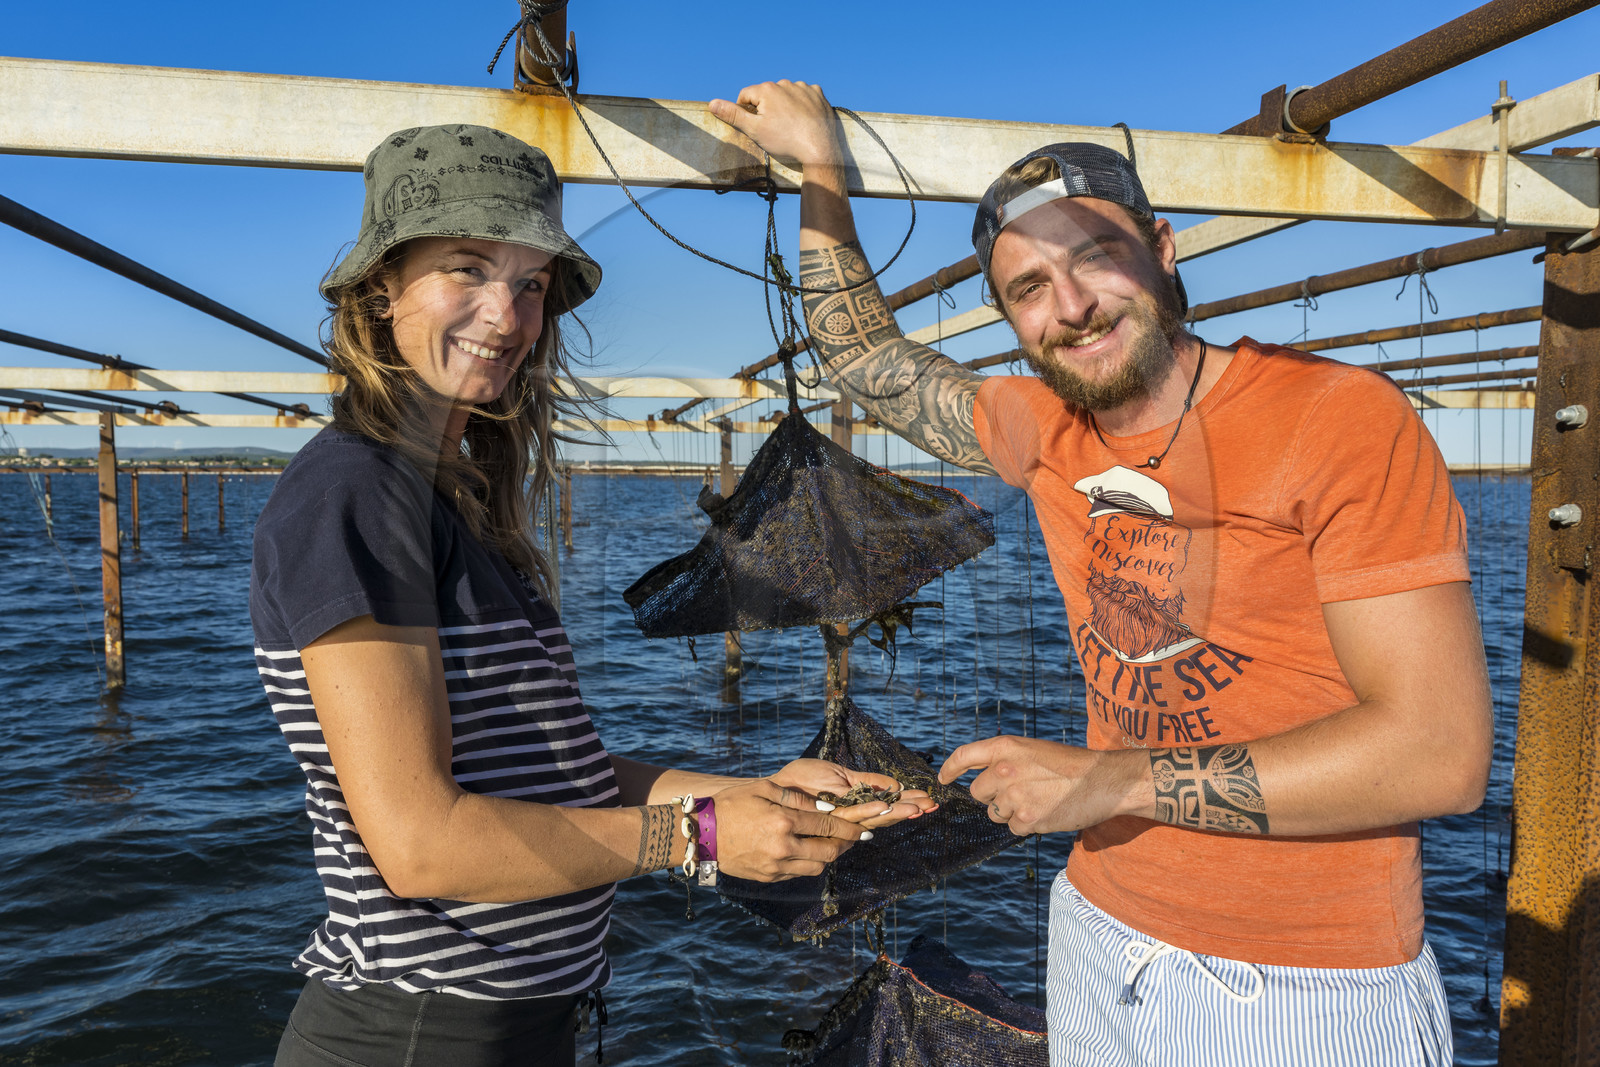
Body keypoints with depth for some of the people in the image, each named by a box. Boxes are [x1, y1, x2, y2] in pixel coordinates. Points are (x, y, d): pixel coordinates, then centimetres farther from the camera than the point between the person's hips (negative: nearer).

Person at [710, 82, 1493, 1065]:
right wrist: (821, 165, 11)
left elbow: (1441, 754, -22)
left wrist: (1112, 779, -21)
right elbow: (868, 358, 15)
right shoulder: (1047, 432, 0)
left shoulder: (1348, 422, -17)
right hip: (1102, 937, 6)